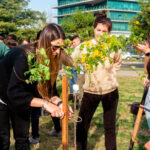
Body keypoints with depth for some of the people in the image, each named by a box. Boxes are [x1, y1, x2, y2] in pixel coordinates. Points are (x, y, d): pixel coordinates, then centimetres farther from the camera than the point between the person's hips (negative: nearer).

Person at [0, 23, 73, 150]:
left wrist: (59, 103, -28)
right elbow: (14, 93, -38)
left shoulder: (50, 59, -14)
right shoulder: (24, 56, -34)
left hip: (20, 100, 6)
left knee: (23, 138, 9)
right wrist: (45, 104, -43)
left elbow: (47, 89, -10)